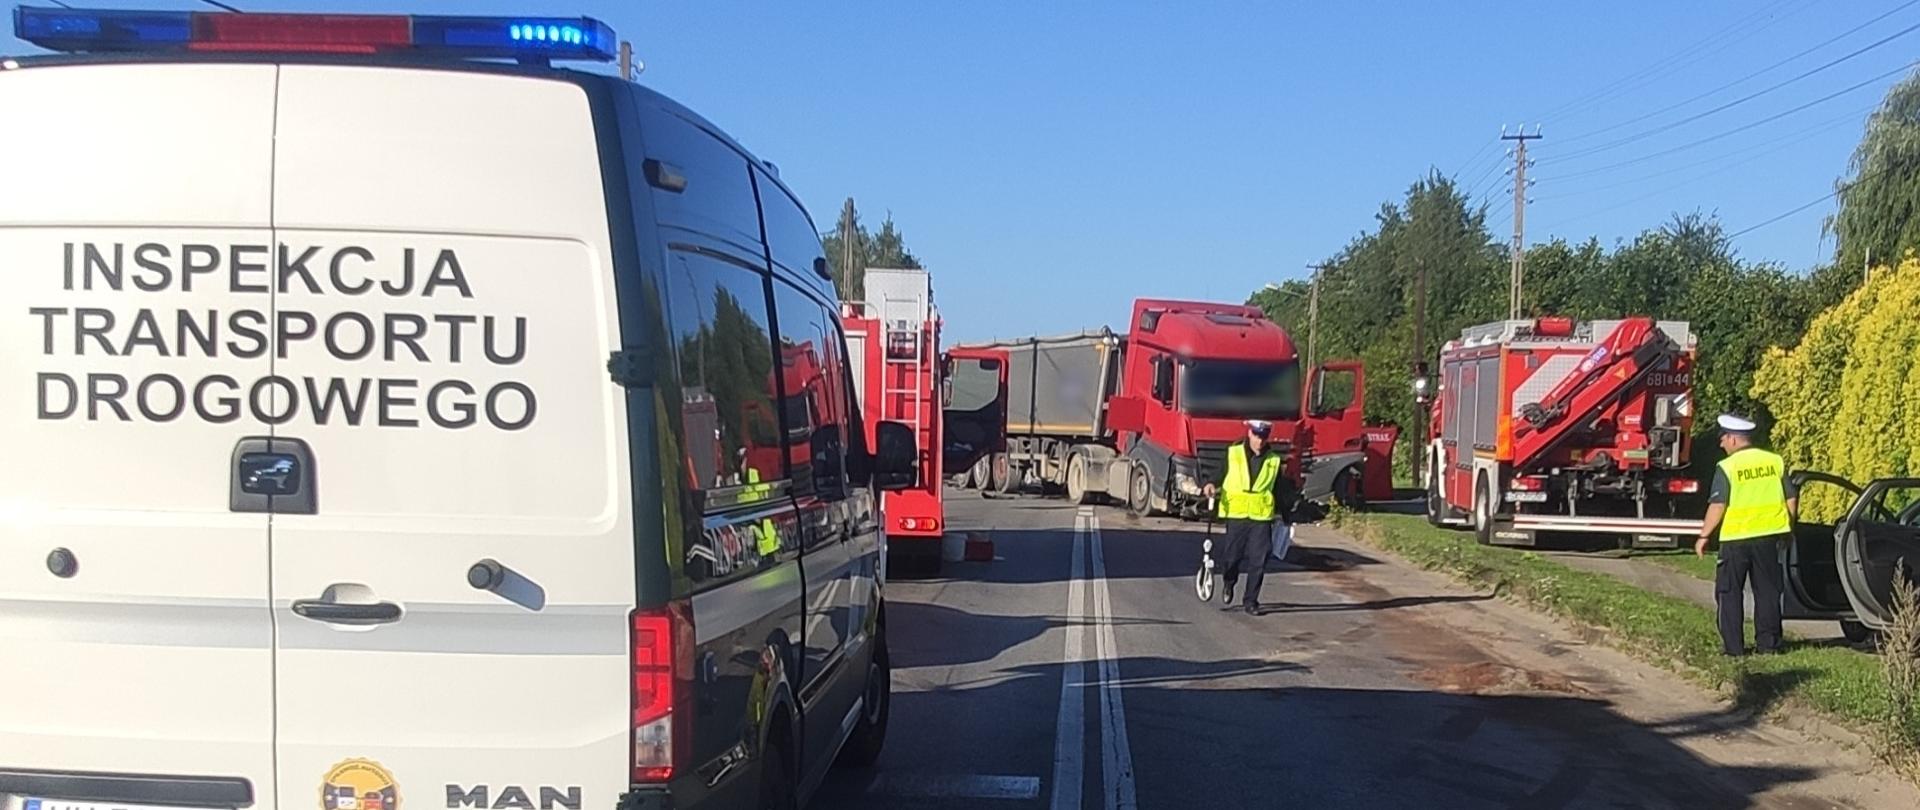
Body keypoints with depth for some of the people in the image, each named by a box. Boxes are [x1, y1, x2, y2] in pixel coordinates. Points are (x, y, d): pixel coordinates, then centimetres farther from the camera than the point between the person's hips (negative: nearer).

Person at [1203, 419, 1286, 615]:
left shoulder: (1274, 460, 7)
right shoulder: (1233, 453, 2)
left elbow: (1279, 489, 14)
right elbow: (1220, 475, 7)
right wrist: (1212, 485, -16)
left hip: (1262, 517, 1)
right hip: (1236, 514, -1)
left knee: (1258, 561, -2)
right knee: (1233, 556, 4)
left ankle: (1251, 601, 8)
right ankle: (1228, 583, 36)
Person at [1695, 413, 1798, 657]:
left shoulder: (1727, 467, -11)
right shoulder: (1775, 462, 4)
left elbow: (1717, 506, -15)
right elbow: (1791, 499, 8)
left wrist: (1703, 536, -8)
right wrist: (1787, 529, 20)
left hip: (1736, 538, -4)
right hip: (1768, 536, 5)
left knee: (1729, 593, 5)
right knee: (1767, 591, 13)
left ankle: (1733, 646, 4)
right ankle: (1769, 643, 15)